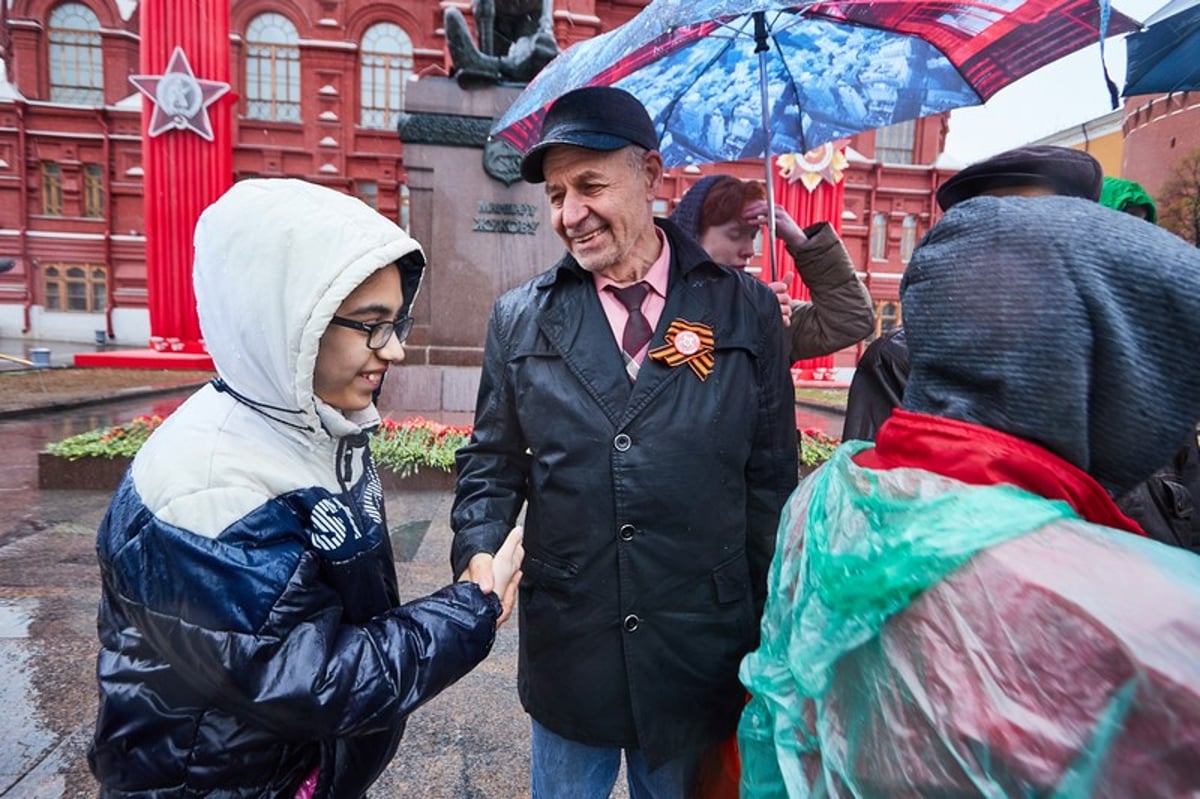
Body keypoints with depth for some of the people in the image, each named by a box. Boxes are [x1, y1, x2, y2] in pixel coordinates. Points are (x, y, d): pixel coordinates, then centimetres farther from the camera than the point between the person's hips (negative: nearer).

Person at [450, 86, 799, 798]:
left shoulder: (748, 311, -5)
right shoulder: (520, 319, -1)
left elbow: (772, 480, -1)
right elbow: (491, 464, 5)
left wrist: (770, 640, 2)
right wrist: (479, 553, -13)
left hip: (700, 655, 0)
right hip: (566, 651, 1)